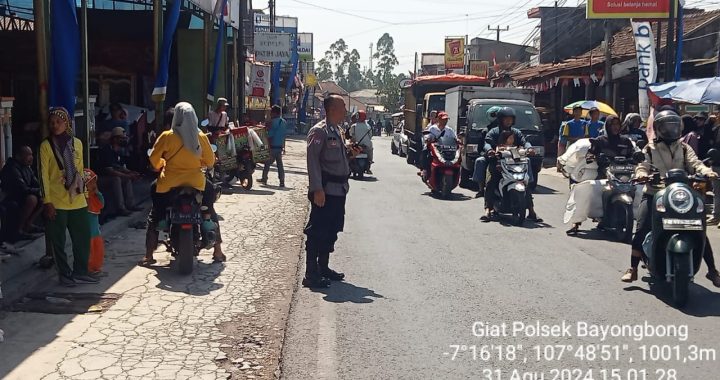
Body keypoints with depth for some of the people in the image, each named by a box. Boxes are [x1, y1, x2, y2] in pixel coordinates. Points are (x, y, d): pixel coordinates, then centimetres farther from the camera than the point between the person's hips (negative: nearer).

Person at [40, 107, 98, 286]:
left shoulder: (77, 143, 8)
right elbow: (44, 175, -6)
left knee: (83, 238, 7)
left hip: (77, 200, 4)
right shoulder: (46, 145, -4)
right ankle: (65, 274, 16)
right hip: (57, 203, -4)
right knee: (58, 241, 4)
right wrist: (47, 201, -10)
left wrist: (84, 192, 14)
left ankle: (80, 272, 20)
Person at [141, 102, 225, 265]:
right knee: (210, 211, 22)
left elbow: (154, 158, -4)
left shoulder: (167, 136, -9)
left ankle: (149, 256, 11)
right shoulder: (201, 137, -4)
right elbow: (210, 161, 1)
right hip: (196, 182, 2)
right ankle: (218, 251, 20)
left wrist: (160, 167, 17)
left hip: (170, 183, -2)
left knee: (154, 217, 14)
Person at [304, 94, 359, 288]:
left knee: (332, 231, 16)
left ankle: (323, 268, 27)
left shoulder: (336, 130, 16)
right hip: (325, 190, -9)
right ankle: (311, 275, 1)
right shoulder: (319, 131, -13)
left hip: (338, 190, 9)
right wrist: (317, 189, -23)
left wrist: (348, 151, 8)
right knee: (317, 232, -4)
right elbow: (313, 160, -18)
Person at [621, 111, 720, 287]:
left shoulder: (684, 148, 14)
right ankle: (633, 269, -7)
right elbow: (642, 165, -5)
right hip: (653, 194, -2)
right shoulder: (650, 149, 10)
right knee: (642, 229, -17)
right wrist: (642, 174, -30)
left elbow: (695, 164, -2)